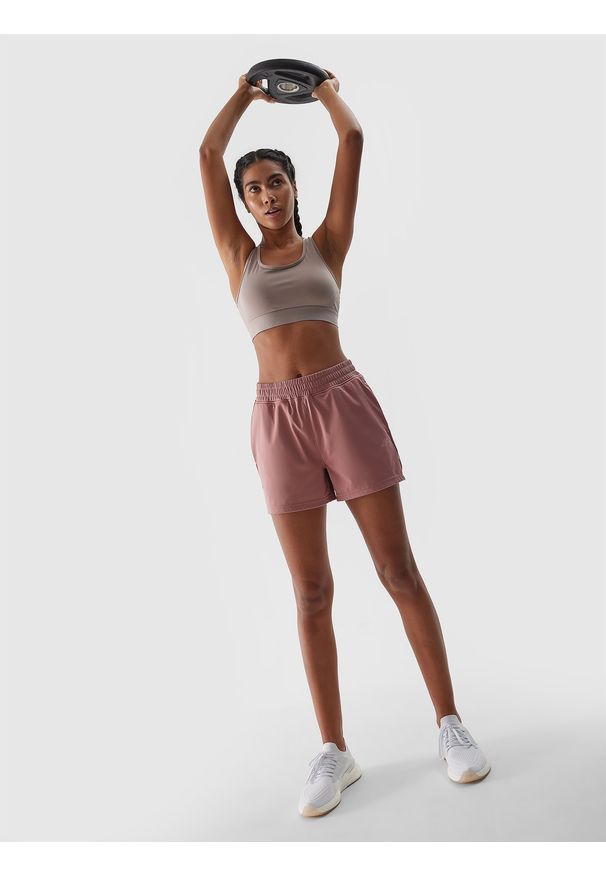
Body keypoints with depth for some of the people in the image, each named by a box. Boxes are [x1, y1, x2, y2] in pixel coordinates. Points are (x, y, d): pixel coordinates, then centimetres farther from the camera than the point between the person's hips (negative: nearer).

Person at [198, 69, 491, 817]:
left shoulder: (328, 244, 15)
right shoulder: (239, 257, 16)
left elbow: (353, 141, 14)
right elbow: (207, 154, 15)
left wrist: (327, 91, 33)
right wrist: (247, 92, 29)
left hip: (344, 403, 0)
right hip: (279, 419, 1)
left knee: (399, 569, -2)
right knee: (311, 591, 0)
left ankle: (450, 724, 10)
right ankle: (334, 750, 9)